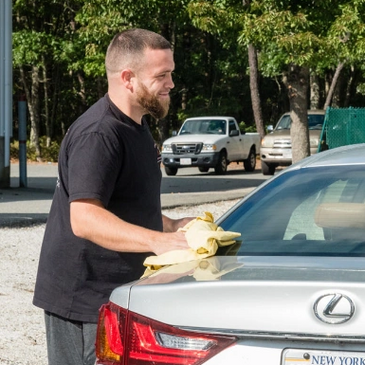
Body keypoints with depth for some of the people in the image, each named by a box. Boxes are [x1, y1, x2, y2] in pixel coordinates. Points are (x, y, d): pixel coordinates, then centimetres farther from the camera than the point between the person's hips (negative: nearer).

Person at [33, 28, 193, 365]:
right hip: (83, 301, -10)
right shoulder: (98, 135, -19)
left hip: (118, 296, 10)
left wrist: (172, 226, 12)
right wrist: (158, 241, -37)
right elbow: (84, 219, -29)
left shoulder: (136, 128, 16)